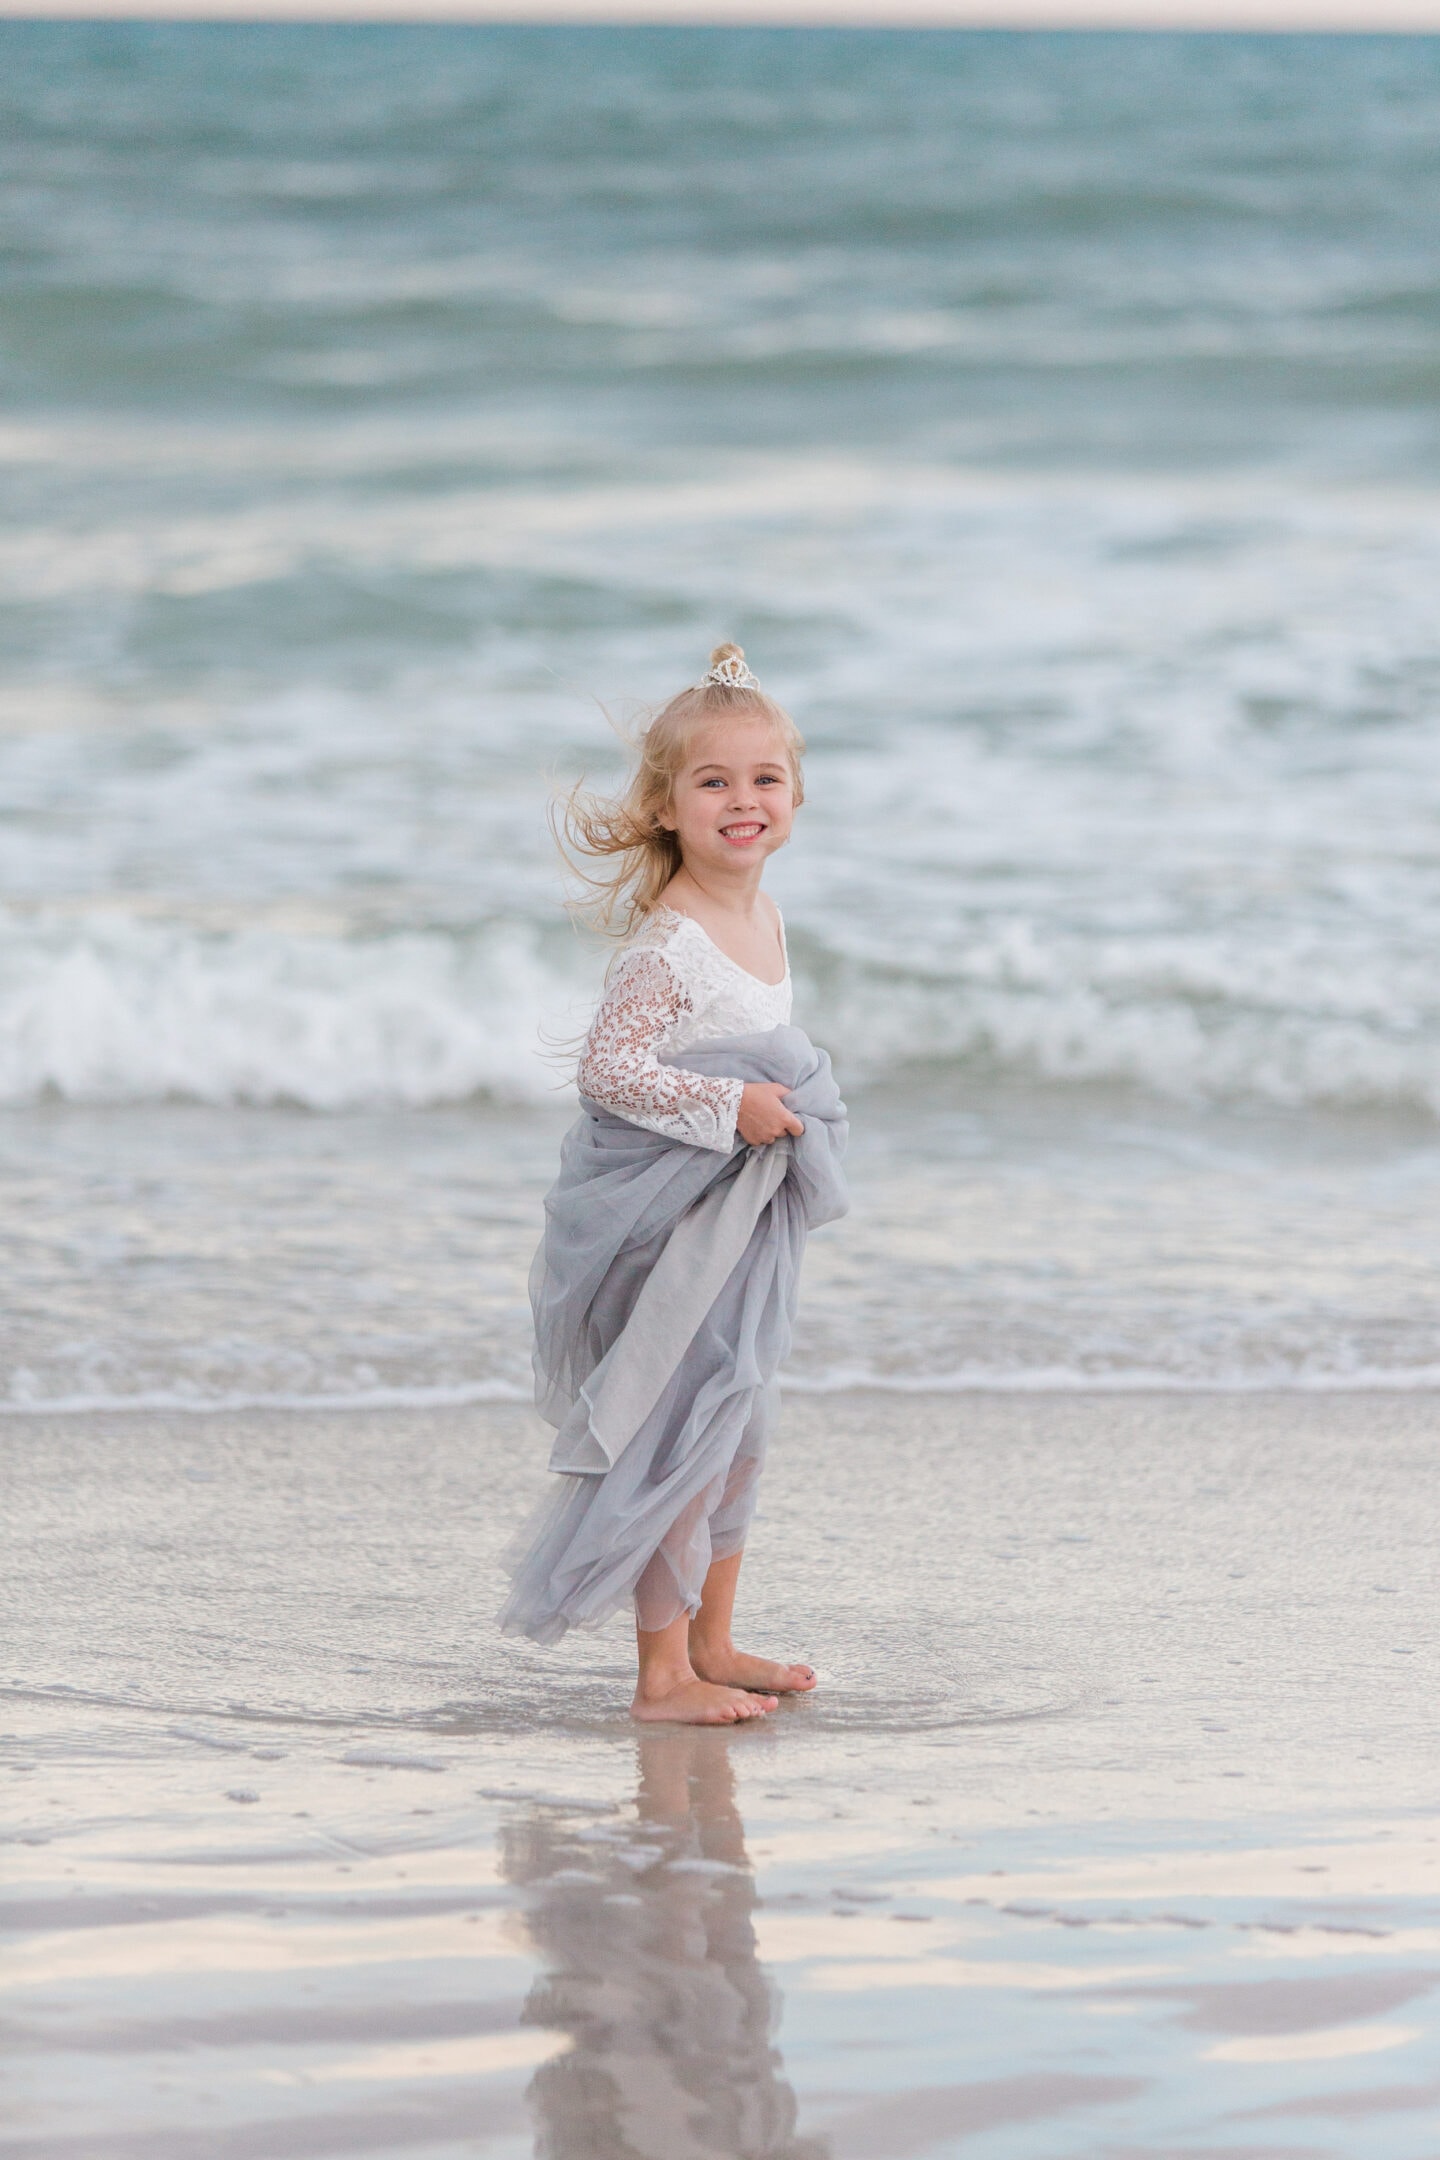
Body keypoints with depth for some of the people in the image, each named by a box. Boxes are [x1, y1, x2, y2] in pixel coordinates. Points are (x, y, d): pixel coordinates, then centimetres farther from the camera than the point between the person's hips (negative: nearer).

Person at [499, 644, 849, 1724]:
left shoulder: (765, 916, 8)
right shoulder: (667, 946, -20)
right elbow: (607, 1069, -25)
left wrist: (787, 1107, 10)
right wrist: (727, 1105, -27)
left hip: (746, 1212, 9)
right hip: (669, 1220, -9)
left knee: (740, 1431, 17)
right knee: (680, 1433, -8)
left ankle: (711, 1642, 29)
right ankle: (663, 1673, -2)